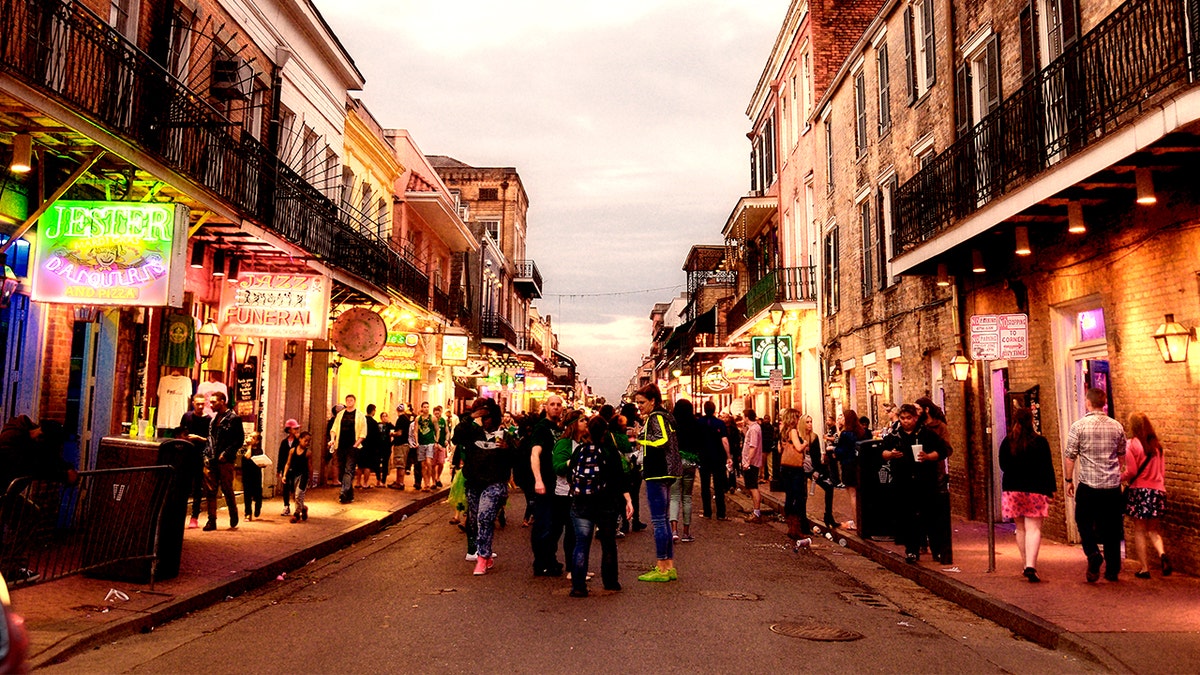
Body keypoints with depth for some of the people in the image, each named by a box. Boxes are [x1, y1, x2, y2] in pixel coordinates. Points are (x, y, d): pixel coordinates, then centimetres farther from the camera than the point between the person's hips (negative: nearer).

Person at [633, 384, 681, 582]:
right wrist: (640, 439, 13)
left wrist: (640, 436, -17)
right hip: (661, 474, 11)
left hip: (657, 475, -11)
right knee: (662, 520, 13)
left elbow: (662, 441, -24)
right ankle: (669, 567, 17)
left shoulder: (656, 417, -11)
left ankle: (662, 569, -2)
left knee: (658, 521, -6)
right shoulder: (662, 416, 19)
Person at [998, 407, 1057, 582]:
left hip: (1012, 489, 2)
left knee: (1020, 529, 13)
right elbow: (1048, 467, -3)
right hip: (1036, 489, -2)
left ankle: (1026, 564, 18)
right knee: (1034, 529, -4)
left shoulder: (1007, 442, 0)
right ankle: (1030, 566, -17)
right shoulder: (1040, 442, -6)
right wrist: (1051, 488, 6)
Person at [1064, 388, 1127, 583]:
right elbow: (1122, 457, 17)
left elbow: (1070, 456, -7)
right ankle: (1113, 570, 15)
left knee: (1084, 523, 11)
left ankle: (1093, 554, -12)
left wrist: (1068, 480, 4)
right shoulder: (1117, 426, 5)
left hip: (1088, 486, -3)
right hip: (1113, 486, 4)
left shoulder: (1079, 426, -8)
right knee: (1111, 528, 10)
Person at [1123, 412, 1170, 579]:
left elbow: (1131, 471, -12)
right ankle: (1162, 553, -12)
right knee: (1152, 529, 16)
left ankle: (1144, 568, 4)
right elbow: (1161, 470, 13)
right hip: (1157, 490, 5)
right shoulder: (1157, 445, 7)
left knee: (1139, 530, 4)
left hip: (1139, 490, -5)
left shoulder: (1132, 445, -10)